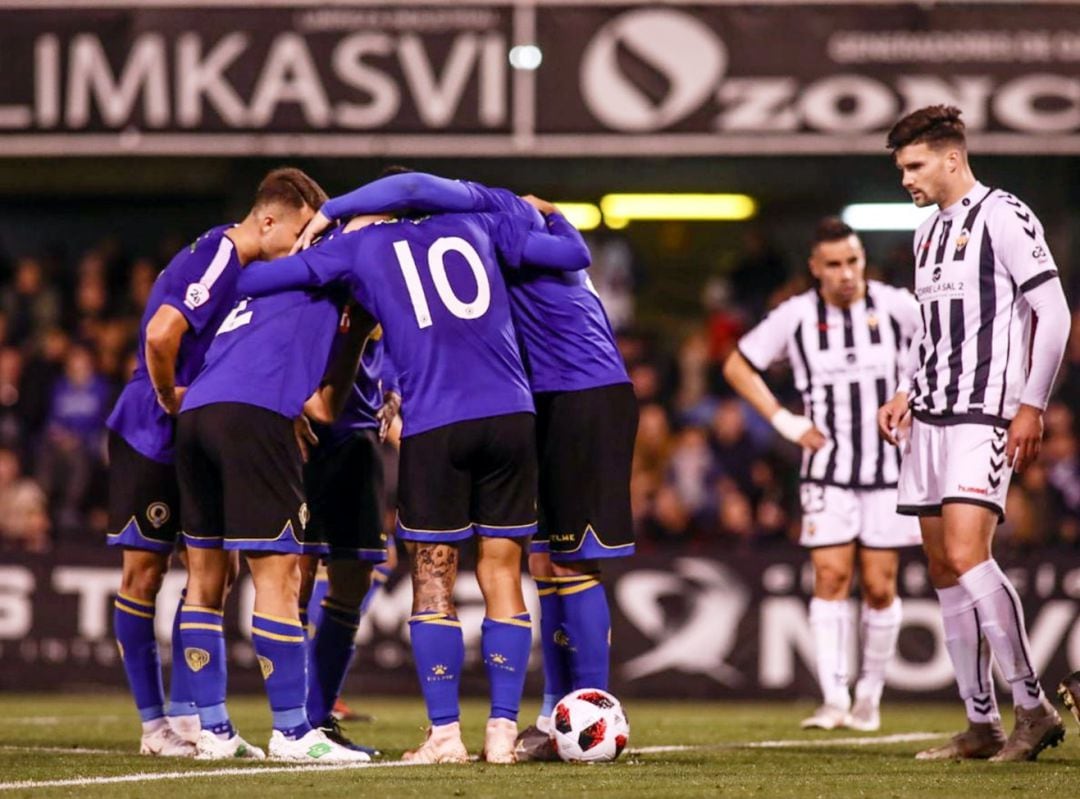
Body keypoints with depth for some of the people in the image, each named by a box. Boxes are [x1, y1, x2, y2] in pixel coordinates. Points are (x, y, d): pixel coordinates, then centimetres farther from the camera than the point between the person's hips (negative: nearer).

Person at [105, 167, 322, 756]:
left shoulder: (240, 263, 5)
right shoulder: (214, 263, -22)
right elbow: (160, 335, -35)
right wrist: (169, 399, -19)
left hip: (198, 443, 9)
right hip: (149, 437, -9)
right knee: (145, 572, -1)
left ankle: (185, 713, 11)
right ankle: (154, 723, 5)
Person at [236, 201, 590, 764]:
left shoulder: (360, 246, 11)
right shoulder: (475, 222, 17)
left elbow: (249, 282, 11)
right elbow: (574, 255, 17)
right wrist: (548, 214, 37)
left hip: (433, 427, -2)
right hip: (510, 418, 2)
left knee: (433, 582, 5)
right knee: (501, 574, 7)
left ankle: (445, 733, 0)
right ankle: (502, 731, 4)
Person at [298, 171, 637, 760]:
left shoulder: (503, 210, -11)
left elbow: (414, 189, -27)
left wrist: (330, 212, -17)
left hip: (588, 401, -9)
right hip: (548, 404, 9)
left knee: (570, 566, -7)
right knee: (544, 563, 10)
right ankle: (556, 714, 15)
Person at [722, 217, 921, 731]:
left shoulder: (896, 307, -4)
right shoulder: (795, 317, -3)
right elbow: (738, 366, 8)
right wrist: (785, 422, 0)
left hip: (890, 466, 0)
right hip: (828, 468, 0)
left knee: (879, 586, 1)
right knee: (831, 577, -11)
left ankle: (869, 696, 14)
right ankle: (834, 699, -15)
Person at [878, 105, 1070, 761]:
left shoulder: (1002, 216, -7)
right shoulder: (929, 233, 19)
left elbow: (1054, 313, -11)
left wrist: (1032, 405, -16)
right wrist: (906, 393, 15)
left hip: (984, 414, -9)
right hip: (931, 415, 9)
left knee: (966, 554, -21)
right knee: (944, 571, 5)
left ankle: (1034, 708, -16)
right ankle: (982, 725, 9)